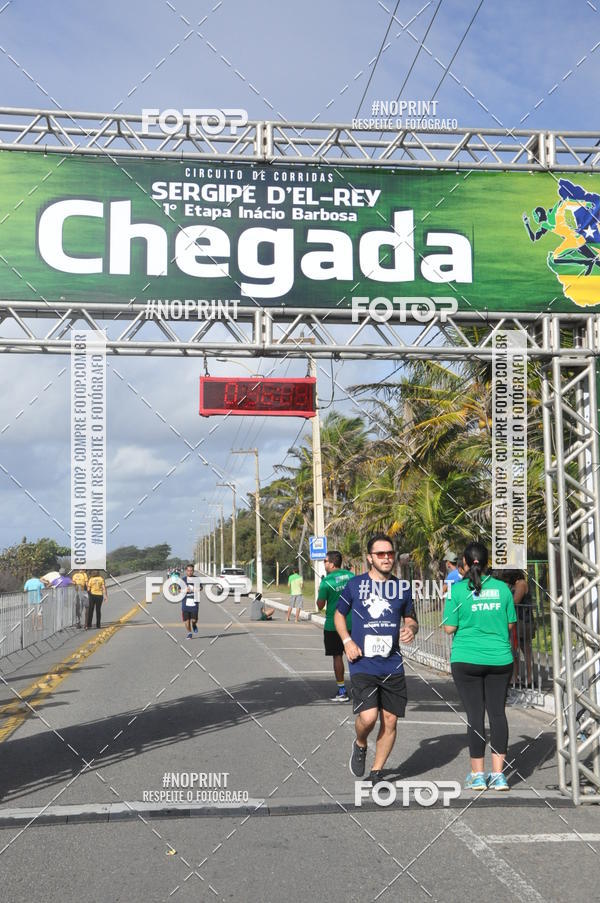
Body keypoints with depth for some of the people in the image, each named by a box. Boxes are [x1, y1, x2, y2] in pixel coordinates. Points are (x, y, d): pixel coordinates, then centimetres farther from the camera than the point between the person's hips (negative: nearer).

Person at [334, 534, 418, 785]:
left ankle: (376, 773, 22)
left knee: (390, 721, 4)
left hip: (393, 666, 3)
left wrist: (411, 629, -5)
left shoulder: (402, 587, 7)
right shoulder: (355, 584, 0)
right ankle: (360, 745, 18)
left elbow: (410, 618, 19)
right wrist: (347, 641, -3)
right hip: (363, 665, -3)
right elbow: (339, 614, 12)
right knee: (368, 717, -17)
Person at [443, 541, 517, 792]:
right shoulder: (502, 588, 0)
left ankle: (478, 774, 9)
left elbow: (449, 628, -7)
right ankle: (498, 774, 8)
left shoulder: (458, 590, -8)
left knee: (475, 714, 4)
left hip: (466, 660, -2)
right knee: (498, 712, 8)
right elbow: (510, 624, 7)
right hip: (500, 659, 2)